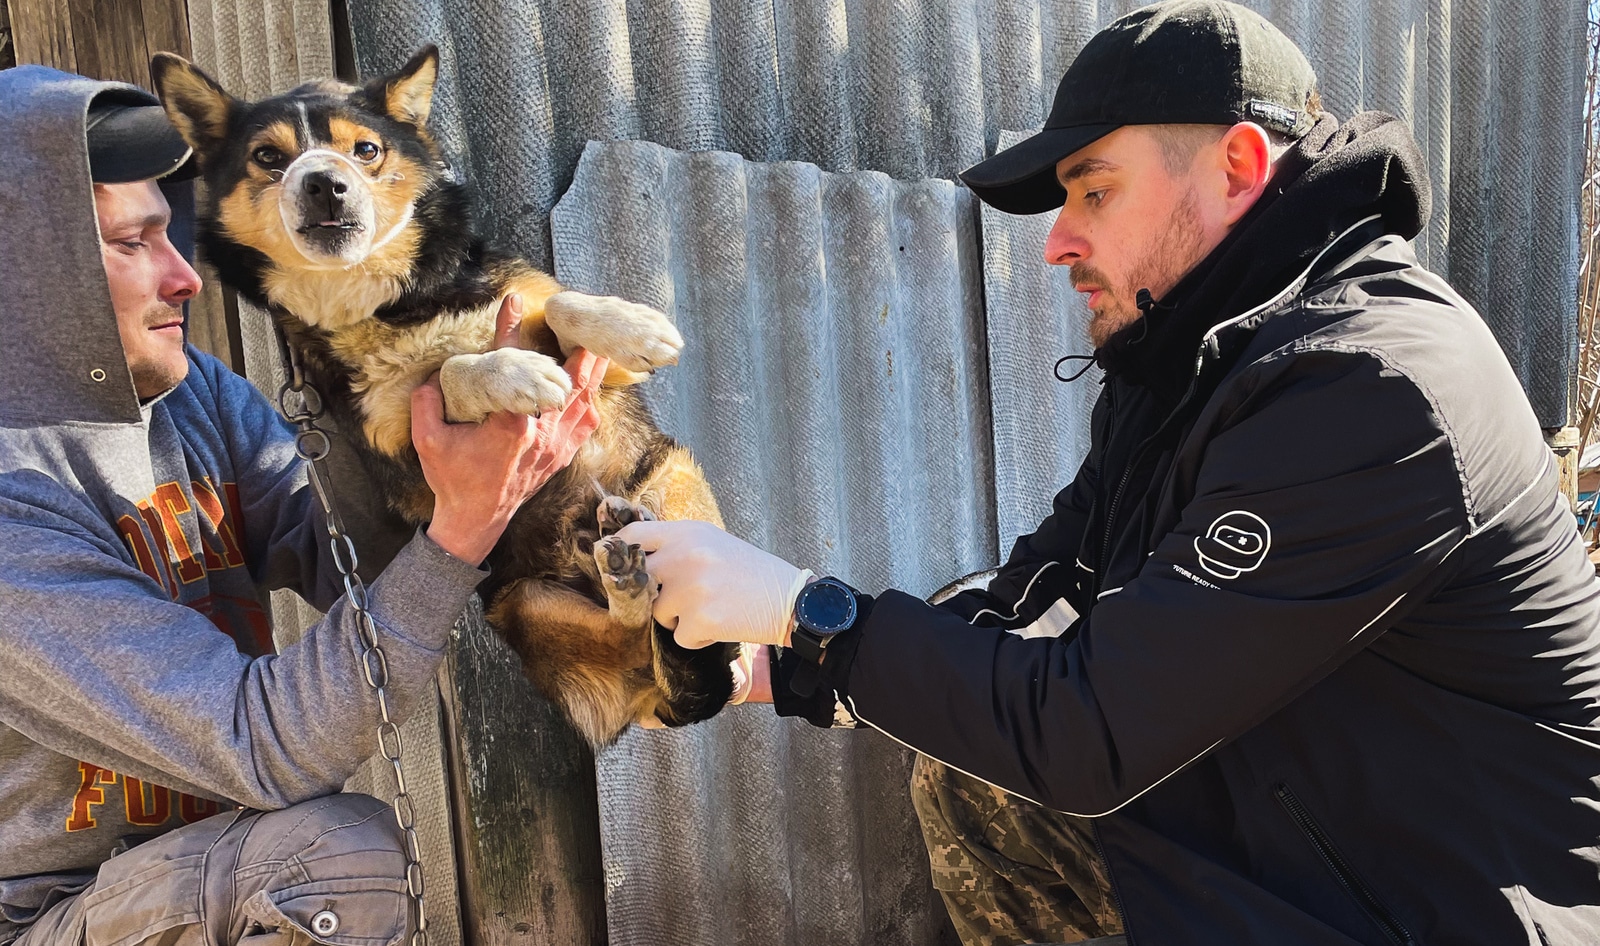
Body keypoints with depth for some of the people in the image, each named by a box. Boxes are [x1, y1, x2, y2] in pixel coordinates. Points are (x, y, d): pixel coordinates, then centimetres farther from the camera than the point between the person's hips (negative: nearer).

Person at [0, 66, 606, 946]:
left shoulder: (194, 390, -1)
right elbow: (264, 750, -27)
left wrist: (496, 432, -27)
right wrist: (463, 525, -35)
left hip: (210, 860, 6)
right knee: (344, 852, -28)